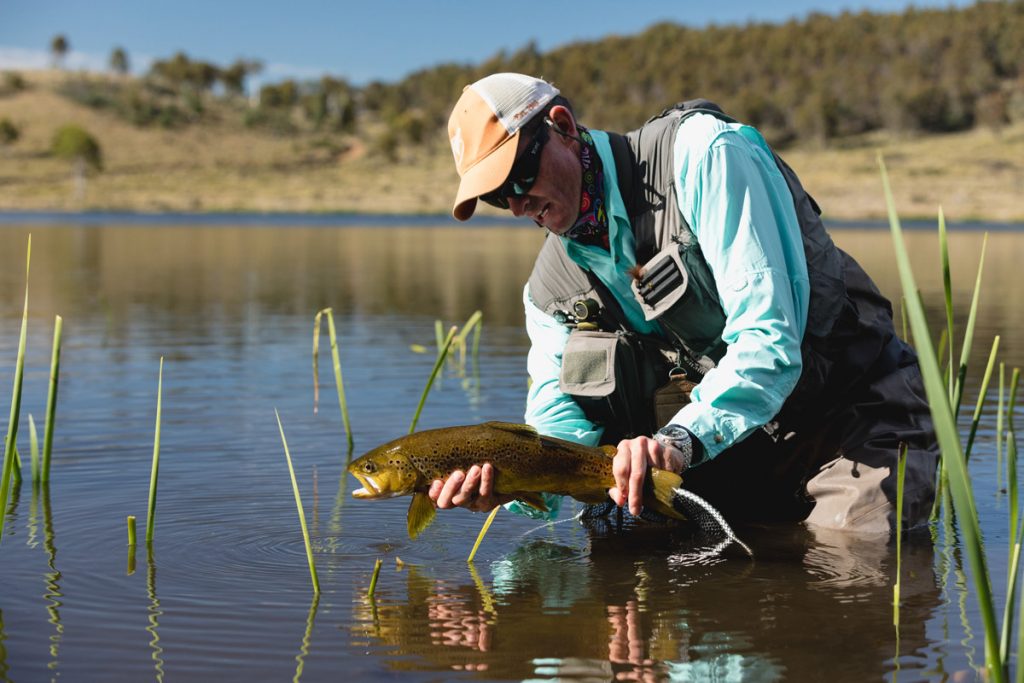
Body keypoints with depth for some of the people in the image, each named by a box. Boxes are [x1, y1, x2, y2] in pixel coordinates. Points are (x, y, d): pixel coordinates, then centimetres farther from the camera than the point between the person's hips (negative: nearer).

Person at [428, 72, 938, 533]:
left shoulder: (704, 154, -19)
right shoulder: (550, 287, 3)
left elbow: (770, 337, -27)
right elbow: (562, 432, -4)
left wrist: (683, 438, -40)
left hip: (853, 415, -6)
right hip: (731, 449, 6)